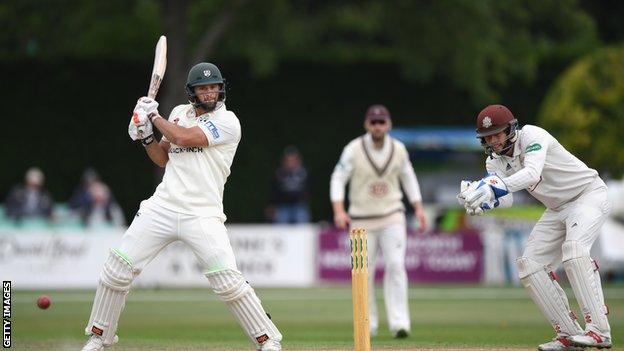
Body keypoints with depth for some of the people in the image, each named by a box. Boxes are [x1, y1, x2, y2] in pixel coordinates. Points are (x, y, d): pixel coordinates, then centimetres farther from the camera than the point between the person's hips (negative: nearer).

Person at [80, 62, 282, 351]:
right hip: (163, 206, 5)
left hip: (203, 215, -5)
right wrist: (145, 136, 2)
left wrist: (154, 115, -5)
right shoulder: (179, 113, 14)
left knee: (227, 281, -16)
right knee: (117, 269, 0)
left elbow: (185, 138, -18)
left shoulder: (227, 121, -7)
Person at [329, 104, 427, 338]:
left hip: (392, 216, 1)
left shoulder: (398, 149, 0)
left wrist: (418, 208, 6)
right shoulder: (354, 150, -9)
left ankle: (399, 323, -17)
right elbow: (338, 179, -8)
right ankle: (368, 324, 19)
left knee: (395, 265, -14)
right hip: (362, 220, -1)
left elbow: (408, 177, 13)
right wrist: (339, 211, -21)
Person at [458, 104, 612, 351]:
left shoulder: (530, 135, -22)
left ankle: (599, 331, -35)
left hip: (589, 194, -8)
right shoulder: (495, 162, 0)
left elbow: (532, 173, -41)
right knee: (529, 265, -3)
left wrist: (493, 188, -53)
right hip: (557, 209, 9)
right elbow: (506, 199, -14)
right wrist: (483, 199, -36)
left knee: (574, 247, -32)